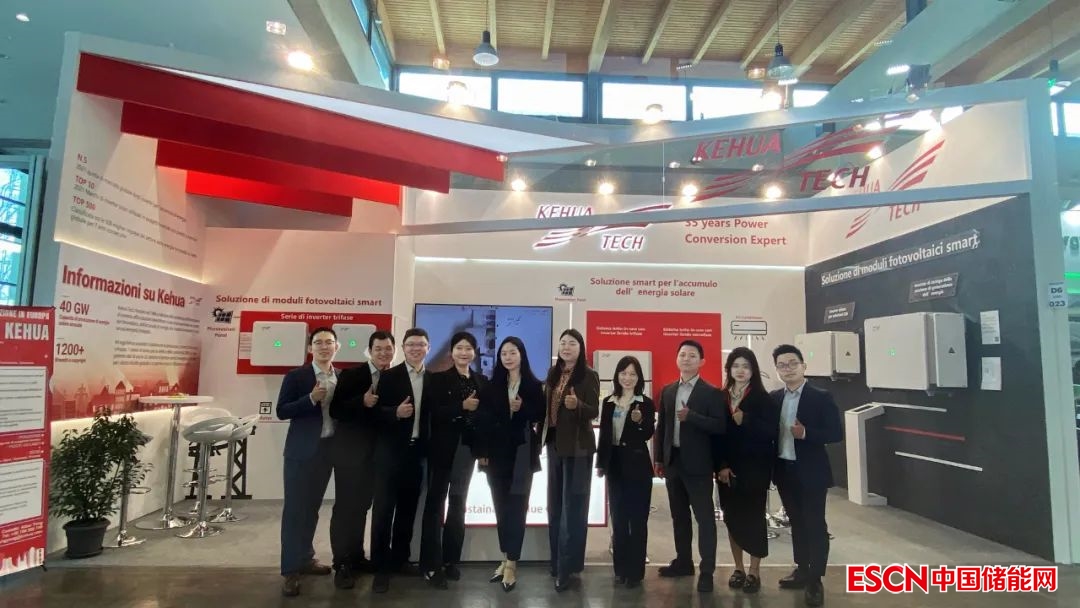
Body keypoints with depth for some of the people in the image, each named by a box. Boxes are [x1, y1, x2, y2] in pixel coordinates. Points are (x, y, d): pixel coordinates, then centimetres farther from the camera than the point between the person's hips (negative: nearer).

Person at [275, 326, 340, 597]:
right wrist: (311, 399, -23)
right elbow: (282, 412, -11)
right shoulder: (295, 376, -6)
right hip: (302, 450, -4)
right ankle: (291, 570, 7)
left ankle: (305, 558, 29)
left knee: (312, 507, 16)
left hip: (328, 449, 5)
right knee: (295, 508, 0)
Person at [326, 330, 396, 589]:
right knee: (345, 506, 1)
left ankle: (356, 557, 27)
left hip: (377, 453, 4)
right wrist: (362, 402, -28)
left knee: (362, 506, 15)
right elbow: (335, 411, -15)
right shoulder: (350, 375, -8)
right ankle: (342, 564, 10)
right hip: (350, 451, -4)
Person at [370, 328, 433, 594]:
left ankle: (399, 558, 27)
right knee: (383, 508, 0)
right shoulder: (389, 376, -3)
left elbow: (435, 414, 6)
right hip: (391, 451, -3)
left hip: (417, 451, 3)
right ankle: (381, 566, 9)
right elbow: (376, 411, -6)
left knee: (408, 508, 13)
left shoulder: (433, 379, 6)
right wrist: (396, 412, -23)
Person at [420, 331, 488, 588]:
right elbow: (434, 413, -14)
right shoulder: (439, 379, -2)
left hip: (467, 448, 4)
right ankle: (432, 564, 6)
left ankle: (450, 560, 22)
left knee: (458, 503, 11)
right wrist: (462, 406, -23)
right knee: (435, 502, 0)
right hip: (443, 448, -4)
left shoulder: (482, 382, 8)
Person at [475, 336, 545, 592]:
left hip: (522, 453, -3)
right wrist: (481, 451, -1)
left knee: (516, 507, -1)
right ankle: (506, 559, 22)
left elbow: (540, 416, 0)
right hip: (497, 453, 3)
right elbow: (483, 418, 4)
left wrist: (522, 408, -18)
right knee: (500, 506, 10)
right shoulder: (493, 385, 6)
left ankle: (511, 564, 4)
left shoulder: (534, 385, -1)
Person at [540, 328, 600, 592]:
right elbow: (547, 405, 13)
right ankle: (557, 560, 27)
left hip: (577, 446, -6)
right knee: (554, 505, 14)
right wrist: (543, 434, 6)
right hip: (554, 443, 7)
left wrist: (577, 405, -31)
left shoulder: (589, 375, -9)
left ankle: (567, 566, 5)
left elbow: (594, 412, -13)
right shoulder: (553, 373, 8)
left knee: (572, 505, -2)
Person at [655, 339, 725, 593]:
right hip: (673, 461, 6)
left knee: (705, 517, -1)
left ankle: (707, 571, 5)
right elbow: (661, 426, 13)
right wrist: (659, 458, 10)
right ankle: (683, 562, 28)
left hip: (697, 464, -6)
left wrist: (691, 417, -25)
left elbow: (719, 426, -14)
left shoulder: (711, 393, -5)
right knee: (679, 515, 15)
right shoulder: (667, 391, 11)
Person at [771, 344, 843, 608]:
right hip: (785, 471, 5)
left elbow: (836, 434, -13)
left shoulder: (821, 397, -10)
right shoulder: (774, 398, 5)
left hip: (811, 472, -5)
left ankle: (815, 580, 13)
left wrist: (806, 433, -25)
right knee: (796, 522, 17)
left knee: (815, 524, 3)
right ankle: (802, 569, 30)